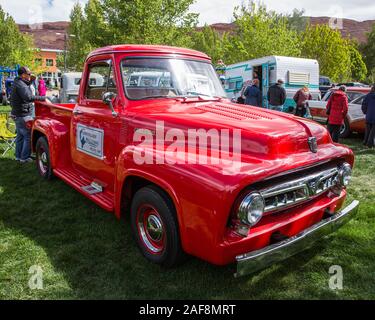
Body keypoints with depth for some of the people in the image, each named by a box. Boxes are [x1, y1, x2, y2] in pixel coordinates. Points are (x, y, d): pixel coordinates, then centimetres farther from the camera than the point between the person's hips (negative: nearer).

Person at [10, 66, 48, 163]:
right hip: (23, 116, -11)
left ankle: (18, 156, 28)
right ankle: (24, 158, 0)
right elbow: (28, 97, -36)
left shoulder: (18, 83, 12)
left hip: (17, 114, 11)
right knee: (28, 136, -5)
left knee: (20, 135, 19)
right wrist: (43, 98, -35)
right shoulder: (20, 85, -21)